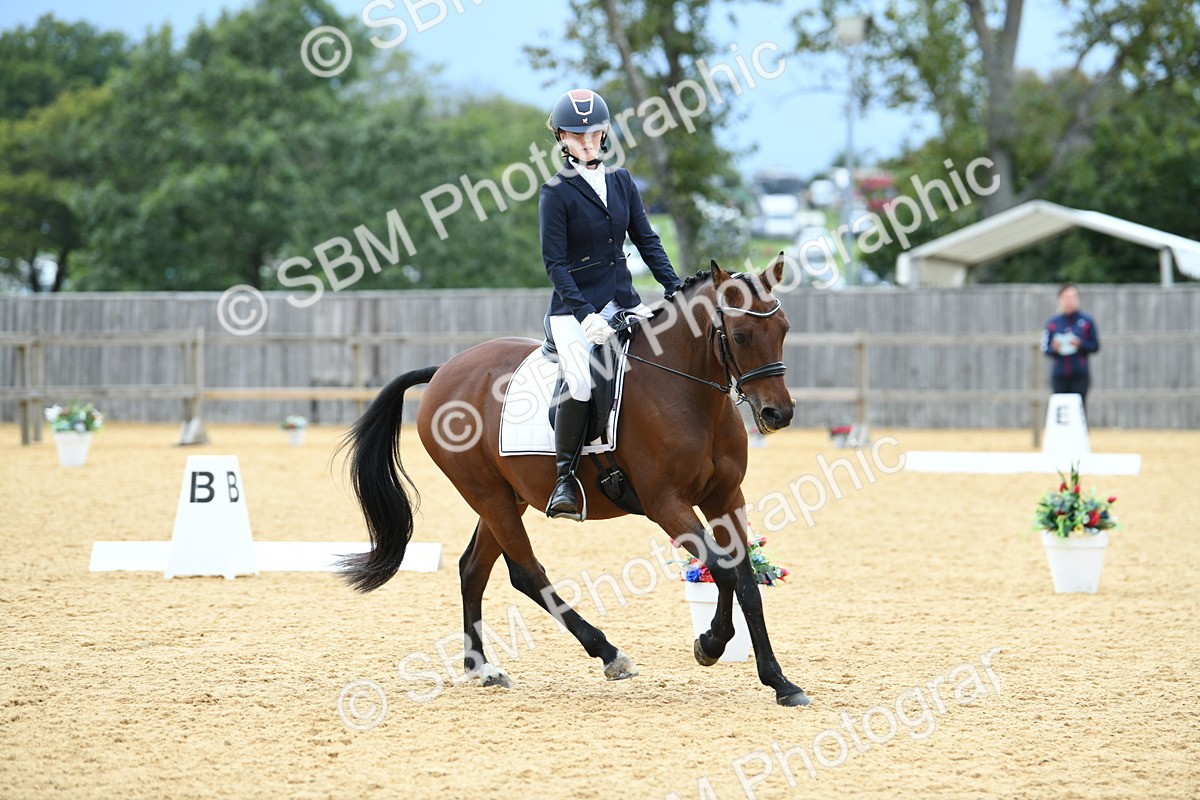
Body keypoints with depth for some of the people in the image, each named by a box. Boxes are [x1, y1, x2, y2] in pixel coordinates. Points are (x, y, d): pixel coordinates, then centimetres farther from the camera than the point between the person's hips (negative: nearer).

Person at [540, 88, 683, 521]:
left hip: (623, 302, 6)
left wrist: (676, 288, -1)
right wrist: (585, 314, -21)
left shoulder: (621, 181, 10)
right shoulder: (556, 193, -6)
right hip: (575, 309, -6)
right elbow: (555, 262, -11)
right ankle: (564, 480, -17)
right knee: (581, 384, -28)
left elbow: (646, 240, 12)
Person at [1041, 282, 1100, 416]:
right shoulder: (1052, 323, 6)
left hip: (1080, 375, -1)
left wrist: (1081, 344, -13)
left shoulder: (1086, 321, 2)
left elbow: (1095, 347, 4)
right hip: (1059, 375, 1)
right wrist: (1054, 348, -14)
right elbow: (1045, 348, 7)